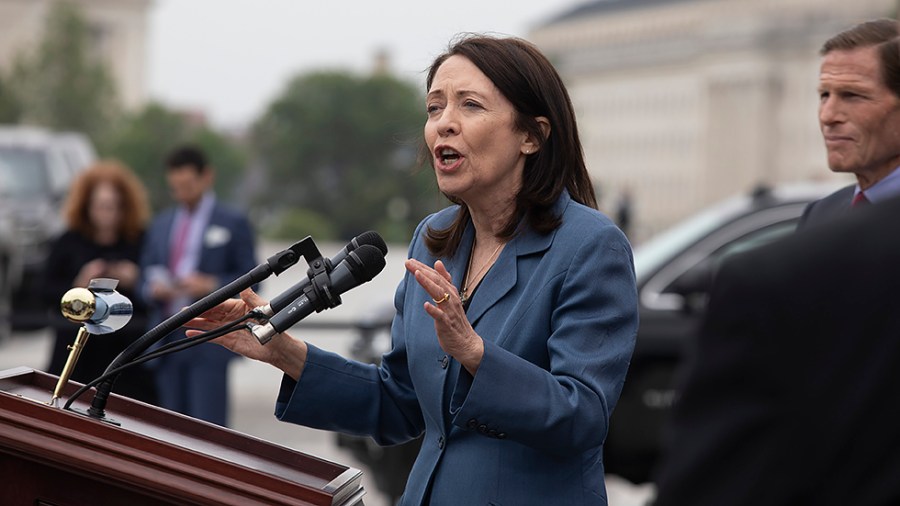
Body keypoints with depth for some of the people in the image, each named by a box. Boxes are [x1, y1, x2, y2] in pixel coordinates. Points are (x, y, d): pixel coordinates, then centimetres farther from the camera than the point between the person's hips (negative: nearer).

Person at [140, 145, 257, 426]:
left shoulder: (233, 224, 3)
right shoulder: (161, 224, 18)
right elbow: (145, 274, 19)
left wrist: (212, 285, -16)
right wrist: (153, 288, -4)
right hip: (166, 340, 5)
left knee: (208, 424, -10)